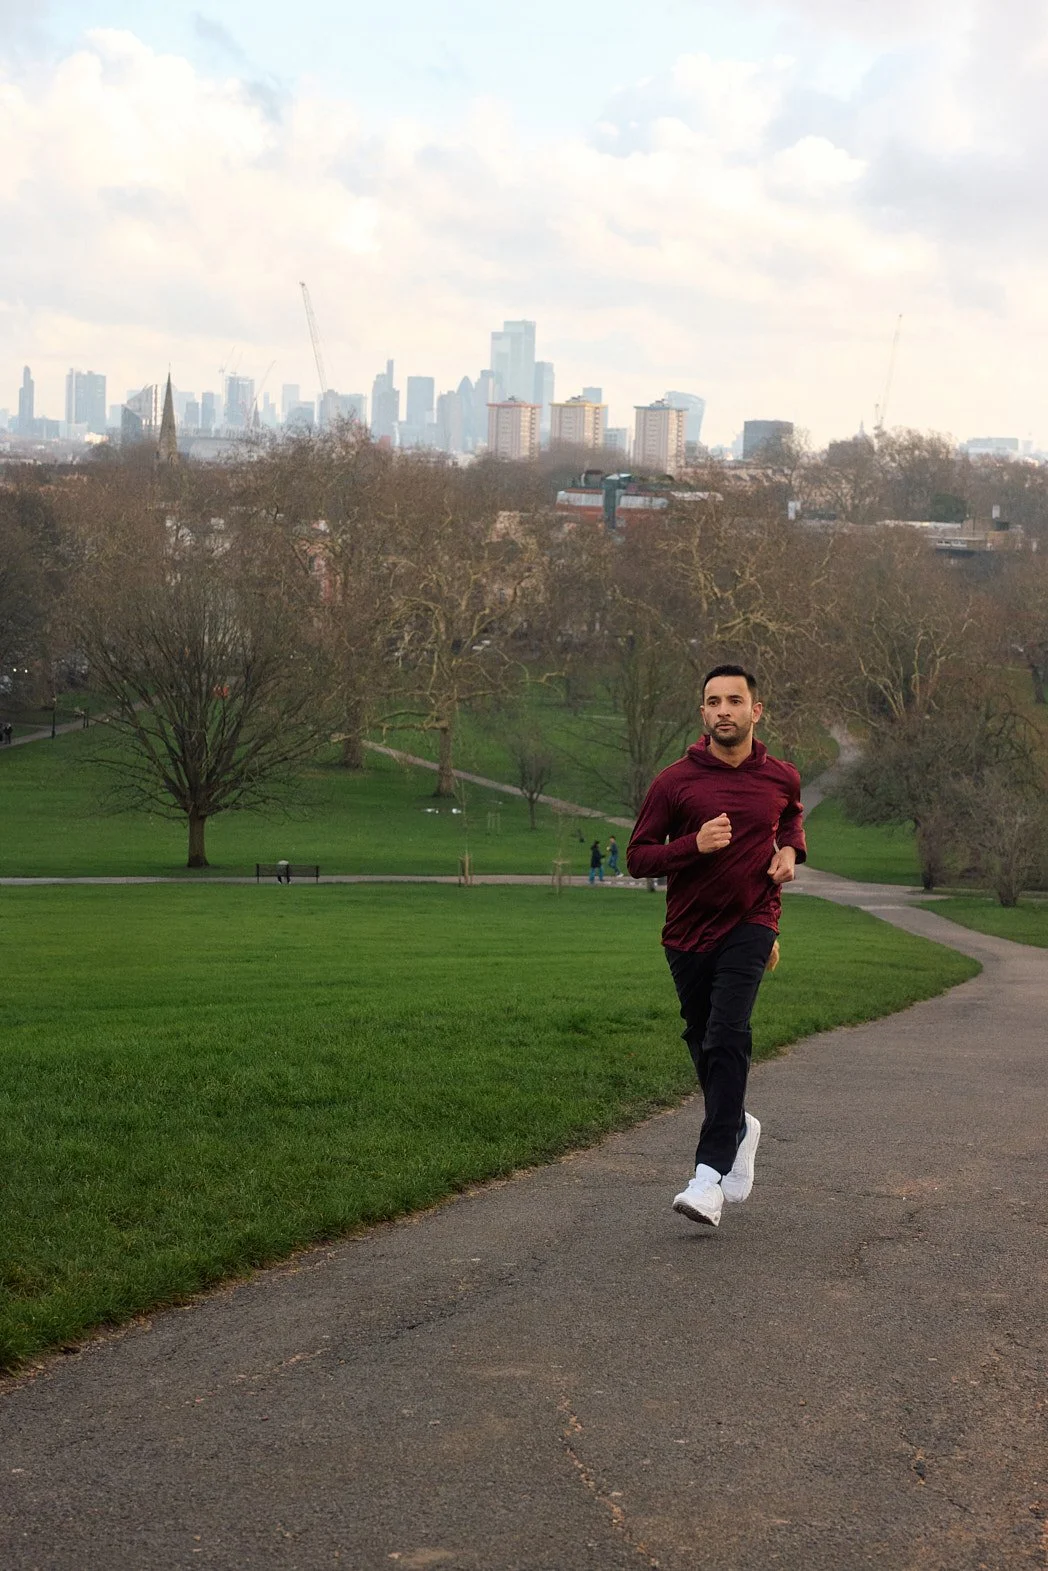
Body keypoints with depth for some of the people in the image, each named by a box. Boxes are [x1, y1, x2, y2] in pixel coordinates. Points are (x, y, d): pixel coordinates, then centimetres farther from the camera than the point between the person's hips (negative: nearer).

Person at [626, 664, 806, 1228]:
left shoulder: (781, 778, 2)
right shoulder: (674, 781, -5)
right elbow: (638, 856, -3)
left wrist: (790, 851, 4)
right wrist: (694, 845, -19)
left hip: (750, 924, -2)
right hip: (688, 932, 2)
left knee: (726, 1037, -20)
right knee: (703, 1044, 13)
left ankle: (710, 1173, -23)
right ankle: (739, 1126, 43)